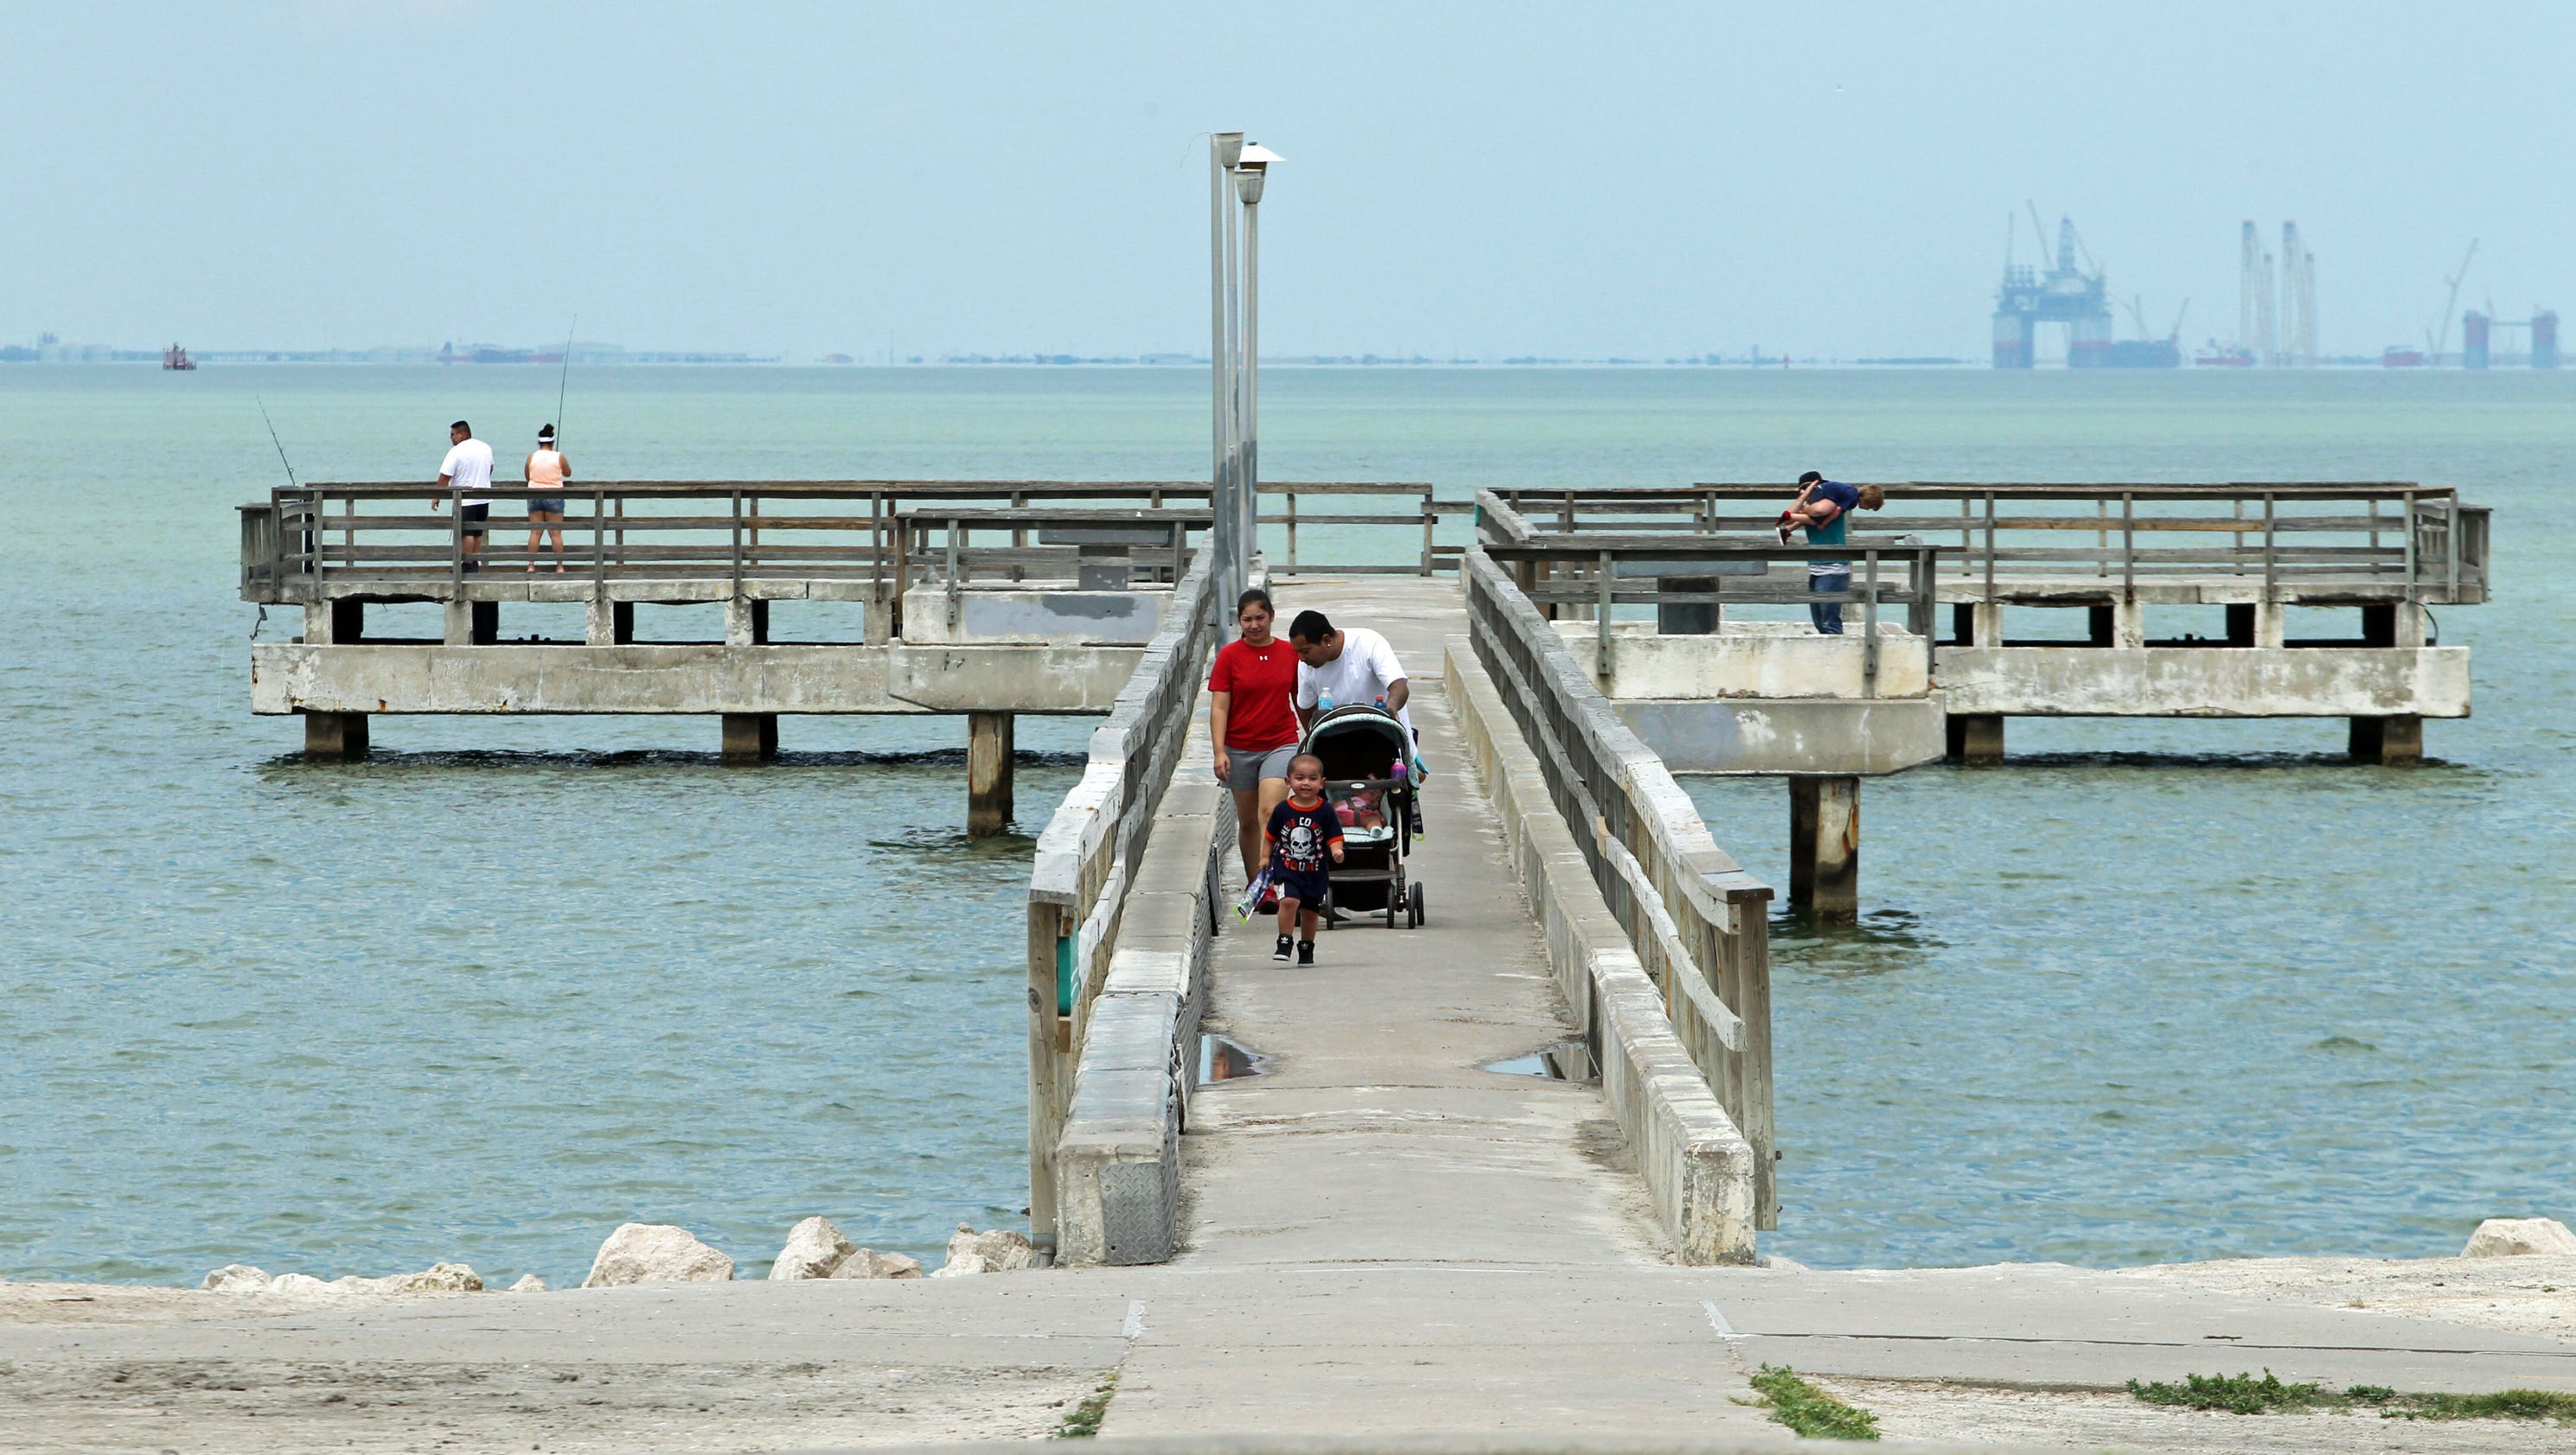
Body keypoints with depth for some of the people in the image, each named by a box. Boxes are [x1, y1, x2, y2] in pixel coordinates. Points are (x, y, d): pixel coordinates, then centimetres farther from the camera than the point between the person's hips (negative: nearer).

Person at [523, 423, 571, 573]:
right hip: (554, 497, -2)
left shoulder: (532, 457, -1)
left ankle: (531, 565, 2)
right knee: (556, 533, 2)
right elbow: (568, 473, 9)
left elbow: (527, 476, 9)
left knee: (535, 532, 5)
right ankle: (559, 566, 3)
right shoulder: (559, 457, -5)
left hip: (534, 496, 2)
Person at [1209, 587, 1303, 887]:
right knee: (1247, 821, 10)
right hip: (1240, 748, 1)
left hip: (1281, 745, -1)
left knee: (1269, 811, -19)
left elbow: (1301, 701, 13)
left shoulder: (1290, 653, 3)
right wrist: (1220, 751, -14)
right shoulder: (1229, 656, -2)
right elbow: (1219, 707, -5)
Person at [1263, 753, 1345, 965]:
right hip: (1287, 869, -1)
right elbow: (1271, 837, 9)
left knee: (1310, 910, 11)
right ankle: (1284, 942, -12)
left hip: (1315, 872, 1)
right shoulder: (1282, 810, -3)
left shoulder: (1325, 811, -5)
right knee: (1289, 900, -22)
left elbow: (1334, 838, -5)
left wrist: (1337, 852, -24)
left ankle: (1306, 948, 29)